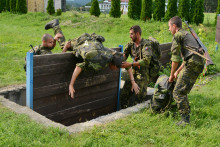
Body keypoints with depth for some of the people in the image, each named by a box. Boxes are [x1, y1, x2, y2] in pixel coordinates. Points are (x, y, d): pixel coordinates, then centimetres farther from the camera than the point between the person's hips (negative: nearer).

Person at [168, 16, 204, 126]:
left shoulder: (177, 35, -1)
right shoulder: (187, 34, 28)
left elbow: (175, 58, -5)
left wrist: (172, 74, 4)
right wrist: (178, 71, 33)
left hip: (192, 64, -10)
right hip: (200, 62, 10)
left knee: (178, 92, -8)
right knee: (182, 89, 24)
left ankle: (185, 119, -9)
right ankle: (187, 110, 35)